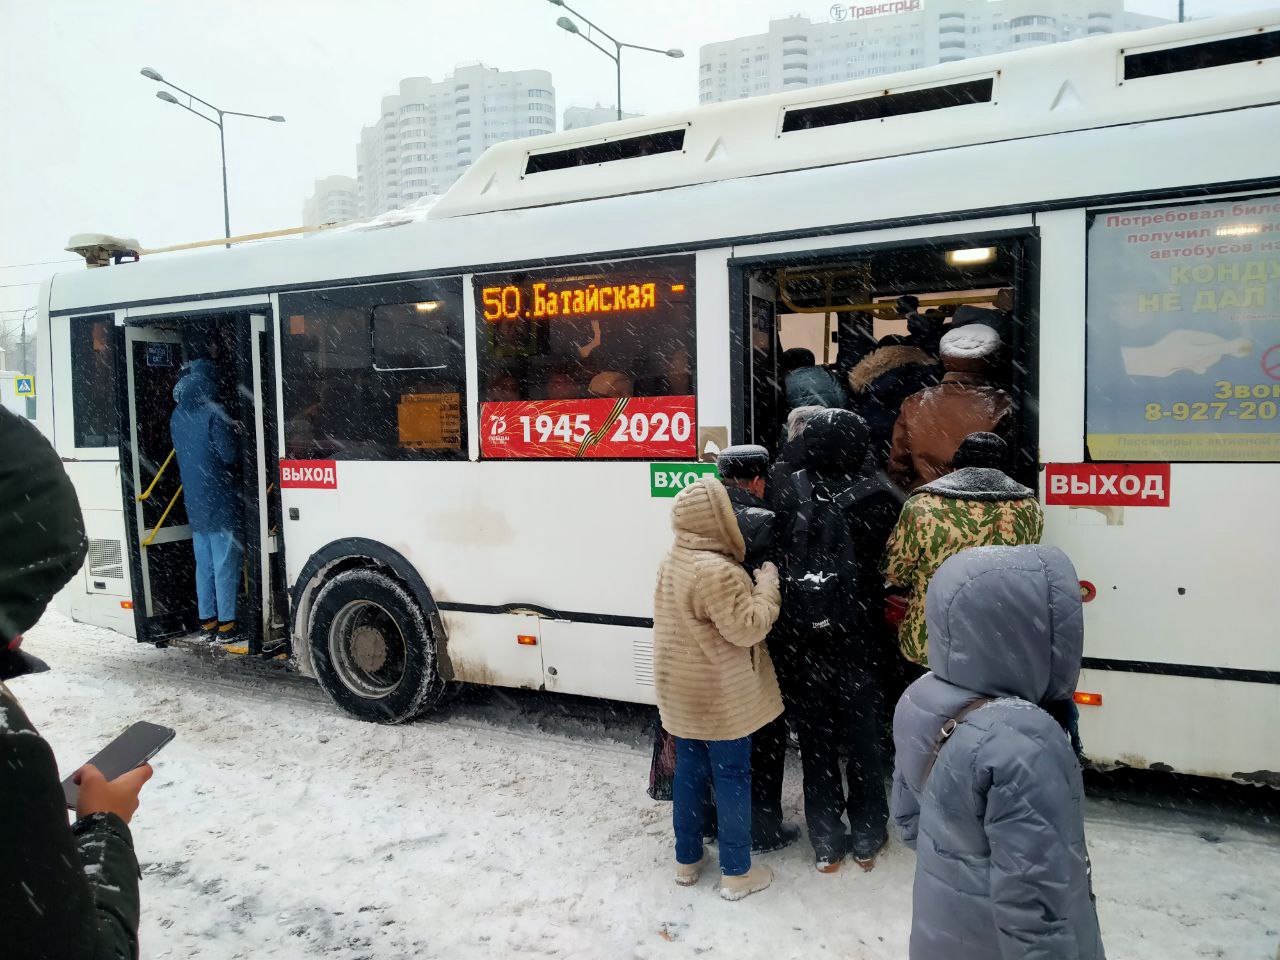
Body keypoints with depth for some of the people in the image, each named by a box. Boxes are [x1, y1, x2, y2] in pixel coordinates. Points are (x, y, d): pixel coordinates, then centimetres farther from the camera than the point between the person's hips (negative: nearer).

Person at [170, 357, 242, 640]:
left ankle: (206, 621, 19)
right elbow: (229, 455, -15)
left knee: (204, 563, 14)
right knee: (225, 563, -2)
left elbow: (182, 454, 18)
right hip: (220, 501, -7)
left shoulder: (177, 415, 10)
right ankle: (225, 624, 0)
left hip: (194, 501, 7)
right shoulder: (213, 412, -13)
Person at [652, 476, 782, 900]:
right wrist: (767, 584, -11)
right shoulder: (718, 571, -26)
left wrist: (751, 584, 10)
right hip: (720, 696, -8)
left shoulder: (674, 562, 5)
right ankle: (736, 872, 18)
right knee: (732, 775, 5)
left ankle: (687, 859, 30)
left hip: (683, 692, 8)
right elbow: (747, 629, -22)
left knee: (690, 770, 17)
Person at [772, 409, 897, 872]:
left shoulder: (791, 495, -7)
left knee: (815, 741, 14)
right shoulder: (878, 497, -12)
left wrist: (790, 620, 5)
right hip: (856, 641, -1)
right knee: (862, 737, 16)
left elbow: (779, 559, -4)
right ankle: (867, 837, 29)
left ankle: (826, 841, 24)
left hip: (799, 642, 1)